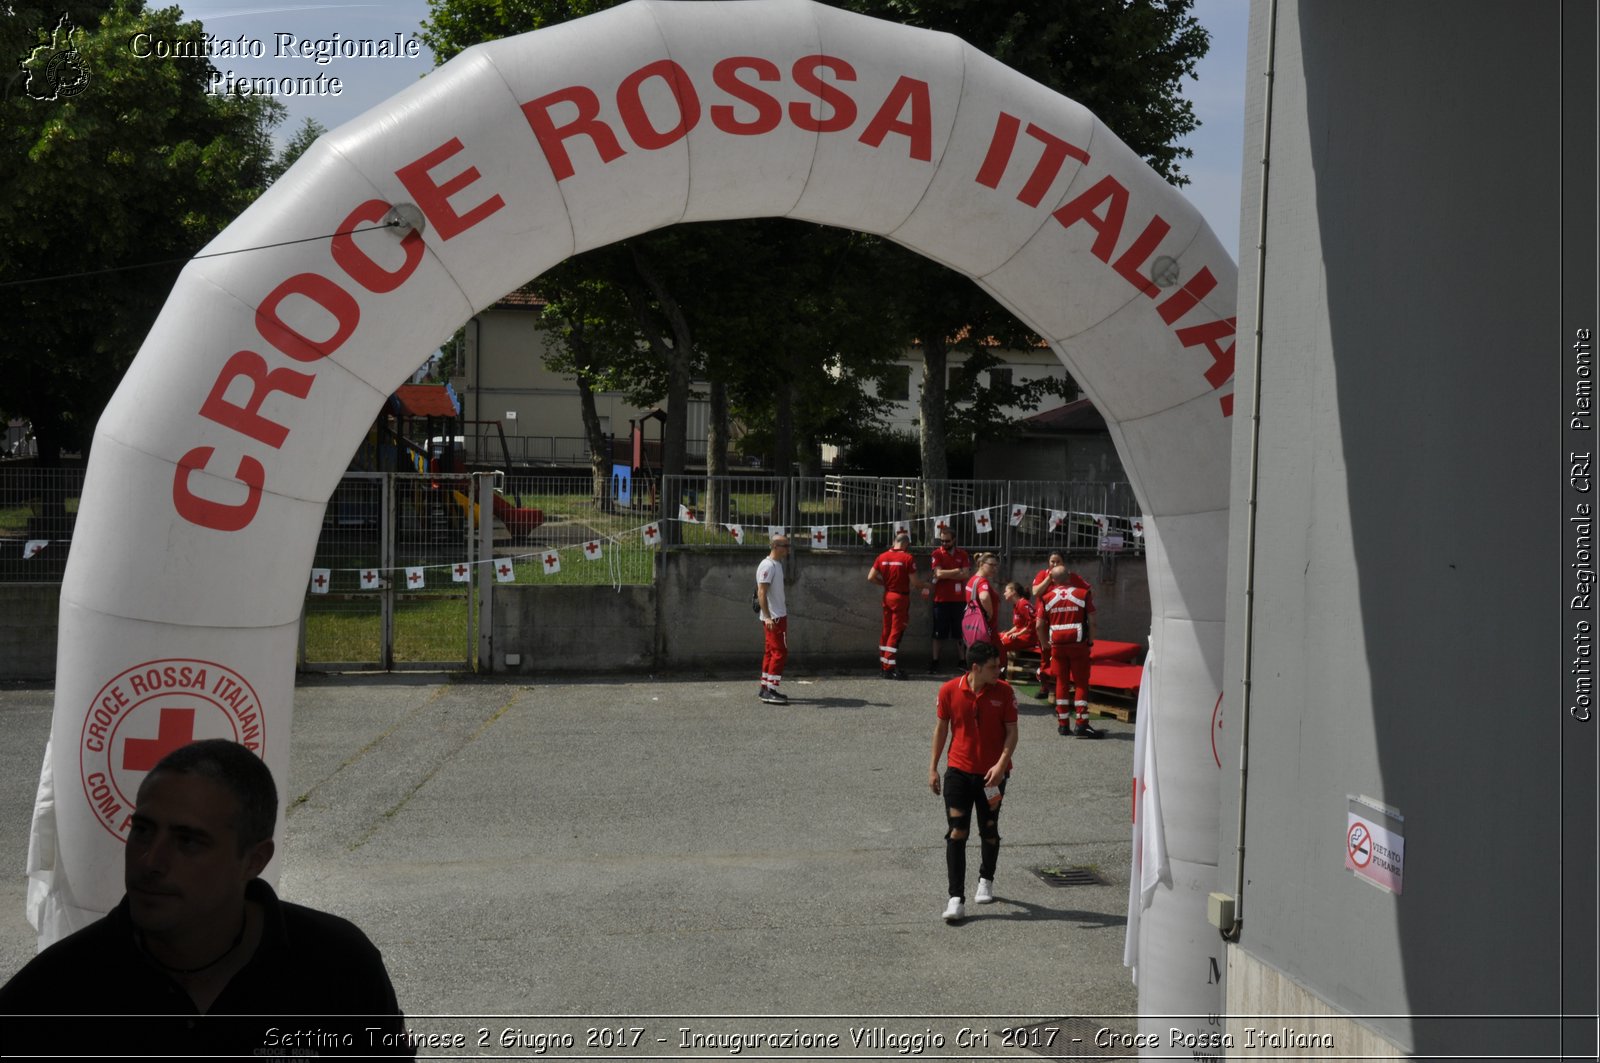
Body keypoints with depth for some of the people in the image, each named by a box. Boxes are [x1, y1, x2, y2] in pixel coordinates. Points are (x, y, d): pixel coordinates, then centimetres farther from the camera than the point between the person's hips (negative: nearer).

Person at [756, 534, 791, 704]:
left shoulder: (777, 564, 14)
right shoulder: (767, 565, -16)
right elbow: (761, 592, -22)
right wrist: (767, 617, -28)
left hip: (779, 615, 10)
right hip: (774, 618, -10)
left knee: (771, 652, 13)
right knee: (780, 653, -10)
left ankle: (765, 688, 19)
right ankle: (770, 691, -10)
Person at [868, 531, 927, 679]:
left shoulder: (882, 557, 3)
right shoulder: (908, 558, -12)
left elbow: (871, 577, 2)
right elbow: (915, 581, -13)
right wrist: (925, 587, 7)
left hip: (887, 595, 6)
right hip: (901, 597, -6)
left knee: (886, 631, 13)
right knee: (896, 632, -4)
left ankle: (884, 666, 18)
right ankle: (890, 668, -7)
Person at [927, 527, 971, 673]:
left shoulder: (962, 554, 7)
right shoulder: (937, 554, 0)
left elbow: (966, 574, -5)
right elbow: (939, 573, -14)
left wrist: (946, 575, -11)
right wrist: (957, 571, -7)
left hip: (959, 599, 2)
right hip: (941, 599, -2)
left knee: (960, 633, 8)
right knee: (939, 633, 2)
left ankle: (963, 661, 14)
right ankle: (934, 662, 8)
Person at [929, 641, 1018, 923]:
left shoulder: (1004, 691, -8)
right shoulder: (949, 690, -7)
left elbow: (1011, 731, -4)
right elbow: (941, 727, 5)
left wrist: (1001, 764, -18)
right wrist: (933, 768, 6)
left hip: (992, 774, 1)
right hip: (958, 770, 0)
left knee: (989, 831, 14)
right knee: (956, 833, -9)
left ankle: (986, 881, 39)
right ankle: (956, 899, -8)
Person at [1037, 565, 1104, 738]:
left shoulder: (1047, 598, 4)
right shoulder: (1083, 594, -1)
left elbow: (1039, 626, 2)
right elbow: (1091, 622, -5)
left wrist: (1045, 643, 15)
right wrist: (1090, 642, 5)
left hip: (1057, 645, 2)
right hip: (1078, 644, -2)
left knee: (1061, 683, 11)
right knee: (1081, 683, 2)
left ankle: (1063, 724, 14)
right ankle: (1082, 724, -4)